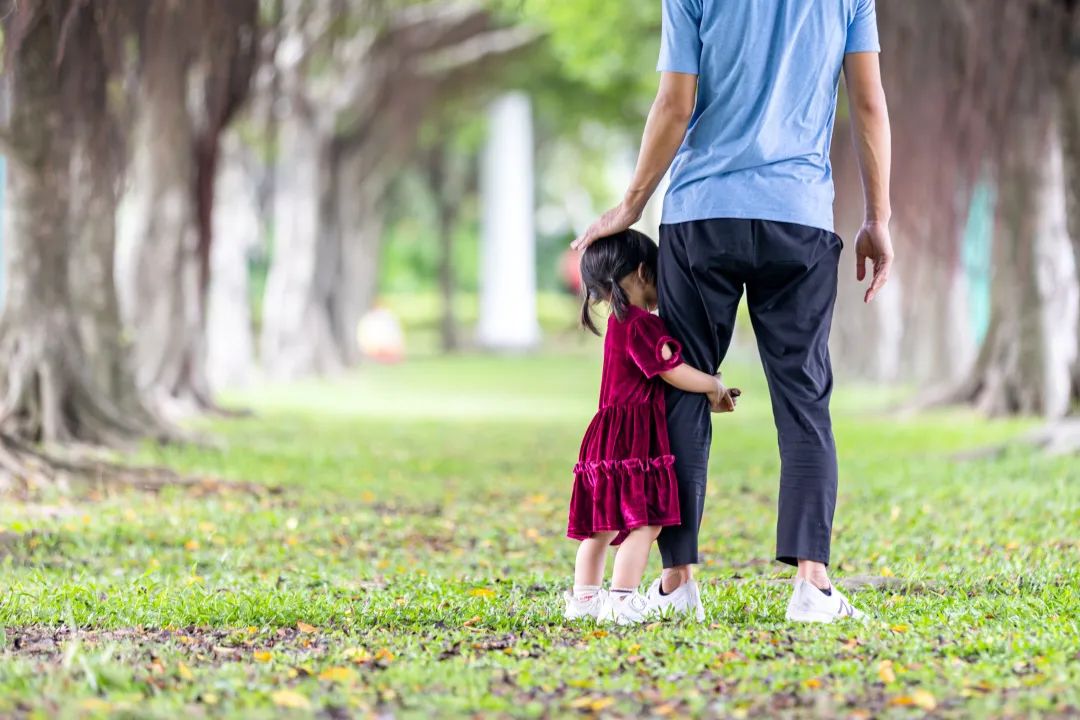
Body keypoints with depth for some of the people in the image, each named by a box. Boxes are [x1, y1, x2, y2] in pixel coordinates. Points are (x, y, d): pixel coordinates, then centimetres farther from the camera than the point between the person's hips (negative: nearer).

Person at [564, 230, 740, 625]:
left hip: (607, 440, 11)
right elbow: (674, 372, -15)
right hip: (633, 442, -11)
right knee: (643, 523, -11)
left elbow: (663, 380, 22)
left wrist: (708, 399, 18)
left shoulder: (620, 323, 19)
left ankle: (584, 597, 21)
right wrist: (714, 386, 2)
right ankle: (622, 600, -15)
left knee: (602, 525, 15)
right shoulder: (640, 325, -14)